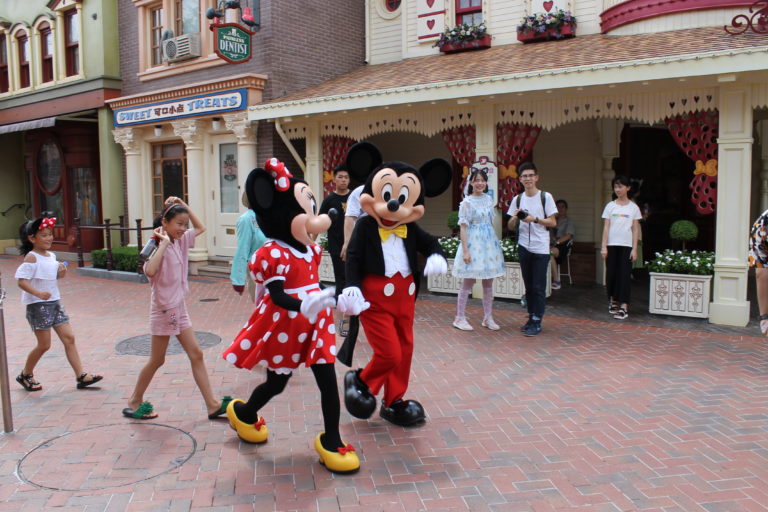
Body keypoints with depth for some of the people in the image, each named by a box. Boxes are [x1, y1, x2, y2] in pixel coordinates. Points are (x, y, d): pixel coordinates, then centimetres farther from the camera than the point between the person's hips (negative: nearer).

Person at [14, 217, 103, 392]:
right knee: (44, 344, 1)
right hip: (38, 305, -7)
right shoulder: (31, 257, -13)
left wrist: (61, 273, 2)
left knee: (69, 338, 3)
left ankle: (81, 376, 5)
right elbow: (21, 280, -20)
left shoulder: (51, 256, 10)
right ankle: (25, 375, 25)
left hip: (55, 303, 8)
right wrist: (38, 293, -34)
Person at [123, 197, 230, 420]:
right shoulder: (159, 246, -17)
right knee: (157, 360, 7)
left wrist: (183, 205, 6)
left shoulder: (181, 240, 3)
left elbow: (201, 227, 18)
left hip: (179, 307, 7)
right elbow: (149, 271, -35)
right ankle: (134, 402, 28)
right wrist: (163, 243, -30)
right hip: (163, 309, -7)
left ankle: (212, 405, 8)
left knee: (196, 355, 5)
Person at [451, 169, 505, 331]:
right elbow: (463, 227, -10)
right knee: (467, 283, 0)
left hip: (489, 242, 6)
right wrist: (465, 250, -16)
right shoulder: (467, 202, -8)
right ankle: (459, 318, 9)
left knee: (488, 283, 9)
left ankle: (488, 317, 19)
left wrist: (496, 243, 14)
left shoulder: (488, 199, 9)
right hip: (474, 243, -6)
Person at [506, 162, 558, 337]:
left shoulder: (545, 196, -2)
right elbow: (510, 227, 10)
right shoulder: (517, 199, 8)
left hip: (541, 249, -4)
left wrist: (535, 219, -17)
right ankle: (531, 318, 20)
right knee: (529, 286, 11)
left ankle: (537, 322, 3)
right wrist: (514, 217, -11)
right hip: (524, 247, 4)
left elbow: (553, 222, -3)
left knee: (539, 287, -3)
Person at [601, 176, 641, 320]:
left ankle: (624, 307, -6)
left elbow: (635, 230, 3)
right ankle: (613, 300, 22)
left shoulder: (633, 207, 4)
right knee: (611, 274, 5)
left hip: (626, 245, -1)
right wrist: (604, 246, -3)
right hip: (612, 245, 1)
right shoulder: (610, 206, 6)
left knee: (625, 275, -5)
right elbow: (606, 227, 3)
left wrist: (634, 249, -4)